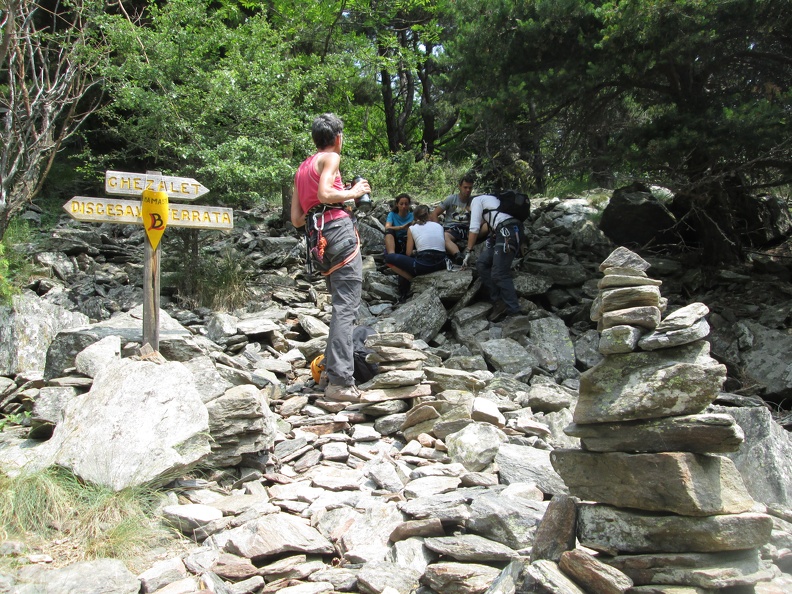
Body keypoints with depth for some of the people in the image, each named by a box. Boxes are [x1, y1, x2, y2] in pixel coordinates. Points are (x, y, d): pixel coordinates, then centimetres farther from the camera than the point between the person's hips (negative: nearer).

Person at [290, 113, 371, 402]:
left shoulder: (302, 169, 25)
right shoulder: (330, 158, 3)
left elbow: (296, 219, 21)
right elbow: (324, 193, -16)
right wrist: (353, 192, 0)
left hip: (320, 240, 8)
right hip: (340, 231, -8)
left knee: (341, 305, 17)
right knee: (346, 307, -12)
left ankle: (331, 364, 17)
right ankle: (339, 381, -18)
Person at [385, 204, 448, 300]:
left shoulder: (412, 228, 10)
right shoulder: (439, 225, 18)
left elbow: (409, 253, 8)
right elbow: (443, 246, 17)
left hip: (424, 265, -5)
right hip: (441, 264, 5)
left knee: (388, 258, 9)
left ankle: (413, 279, 0)